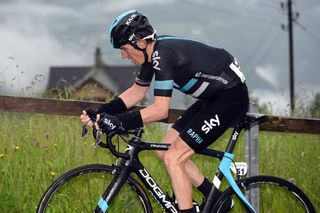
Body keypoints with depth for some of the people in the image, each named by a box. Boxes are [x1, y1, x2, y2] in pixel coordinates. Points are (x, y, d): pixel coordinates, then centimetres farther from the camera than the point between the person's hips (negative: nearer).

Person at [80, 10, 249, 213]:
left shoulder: (162, 54, -25)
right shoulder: (153, 51, 3)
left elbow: (160, 109, -29)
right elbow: (137, 91, 14)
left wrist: (119, 121, -31)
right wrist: (101, 112, 3)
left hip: (232, 97, -10)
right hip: (213, 97, 10)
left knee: (173, 158, -14)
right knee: (165, 151, 10)